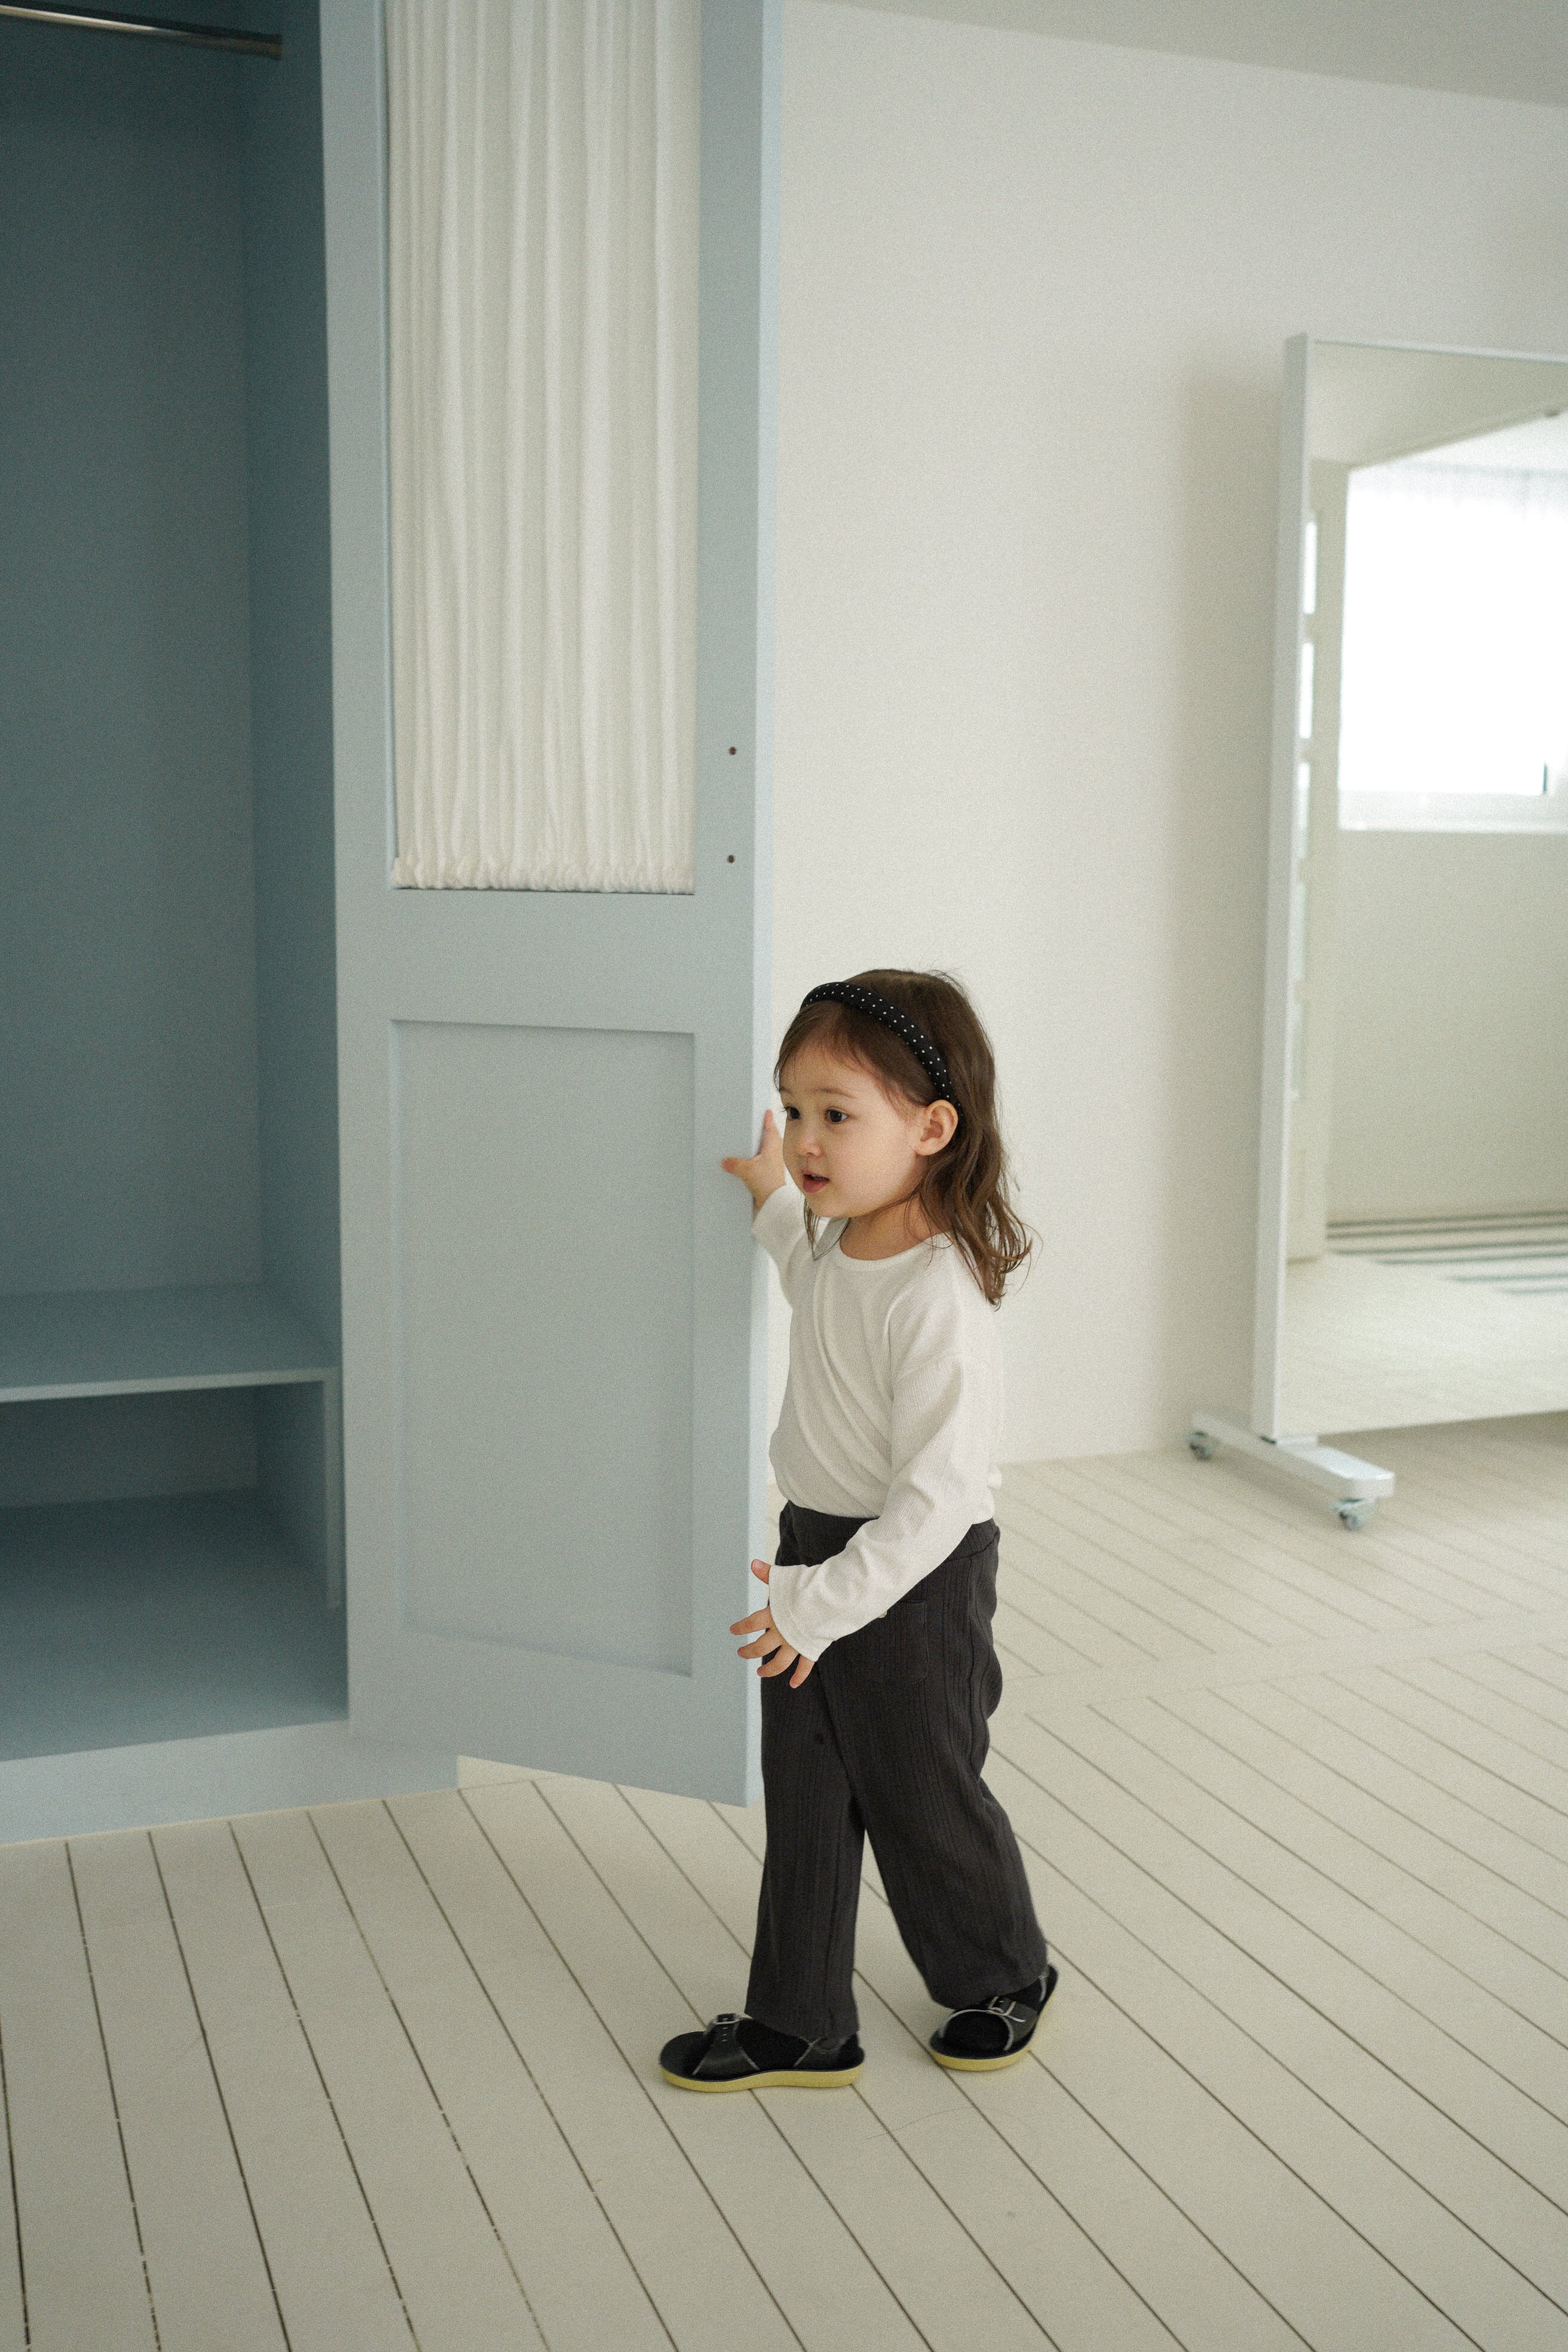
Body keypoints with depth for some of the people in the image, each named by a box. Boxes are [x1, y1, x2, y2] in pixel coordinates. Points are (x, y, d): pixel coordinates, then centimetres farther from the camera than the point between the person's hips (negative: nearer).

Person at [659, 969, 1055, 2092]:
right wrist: (777, 1206, 20)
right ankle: (800, 2023, 29)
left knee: (924, 1798, 12)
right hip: (818, 1546, 8)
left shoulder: (939, 1303, -29)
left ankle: (1004, 1978, 39)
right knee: (805, 1800, 14)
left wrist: (825, 1604, -27)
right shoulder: (845, 1238, -1)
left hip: (914, 1580, -8)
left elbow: (938, 1498, -29)